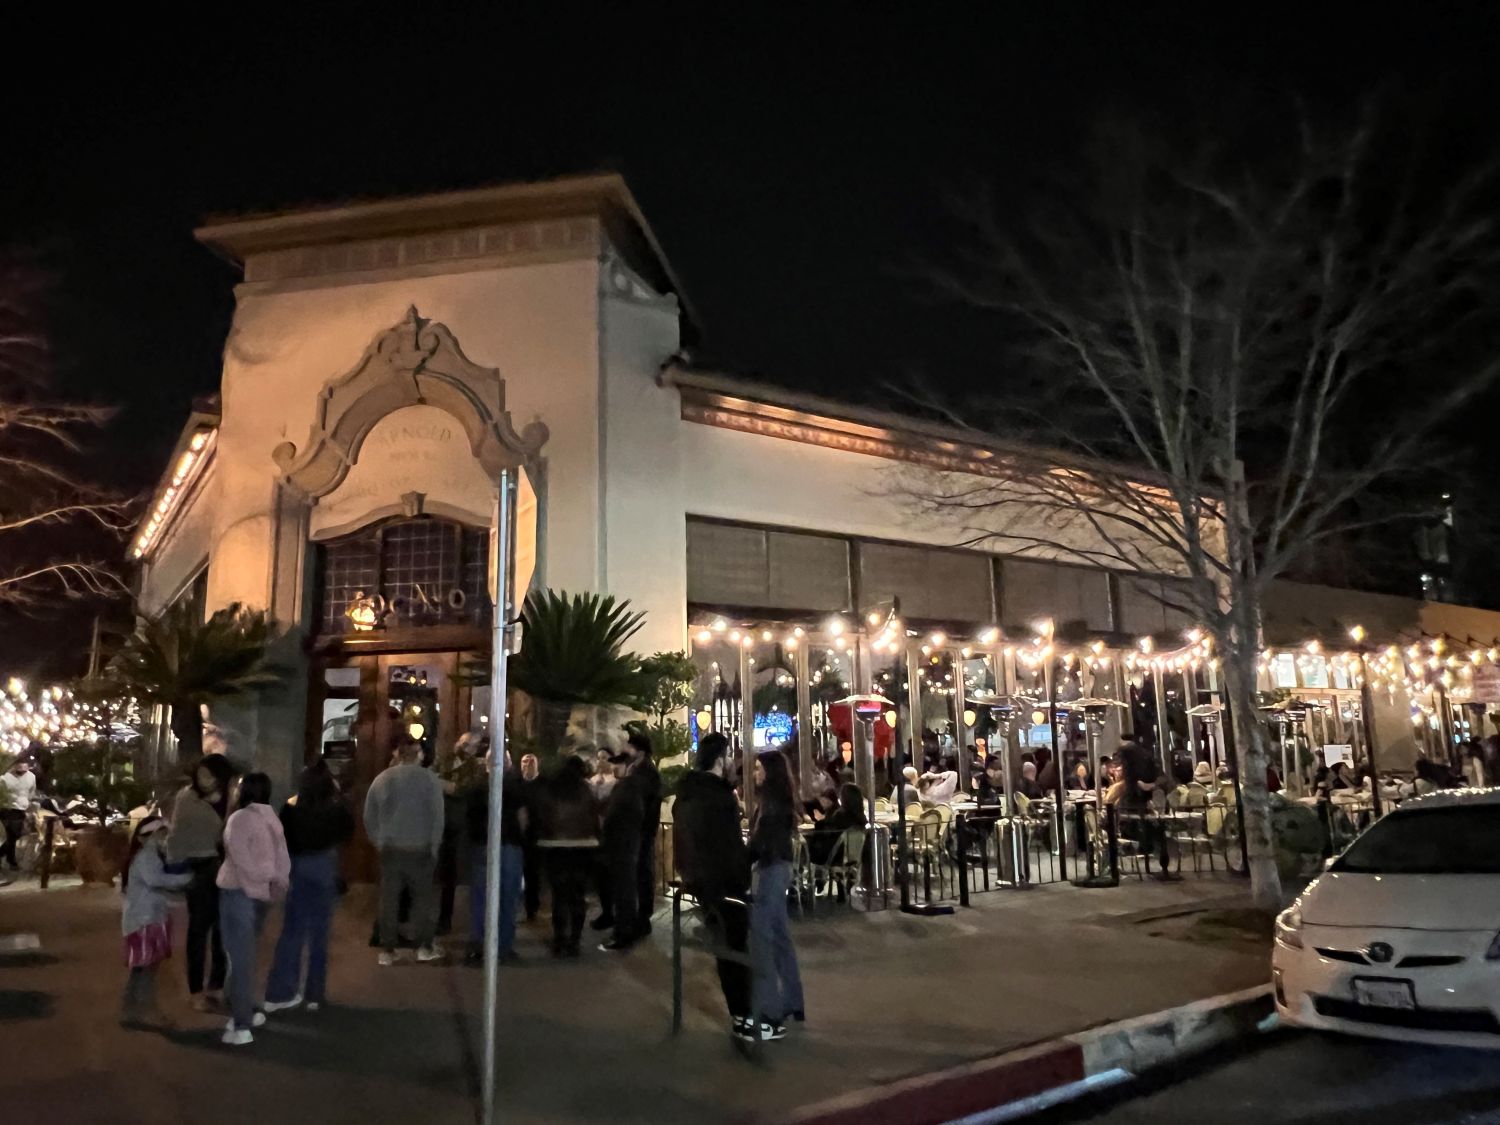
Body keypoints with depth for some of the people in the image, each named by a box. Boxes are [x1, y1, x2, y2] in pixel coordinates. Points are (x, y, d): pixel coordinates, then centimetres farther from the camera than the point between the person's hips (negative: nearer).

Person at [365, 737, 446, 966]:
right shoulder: (429, 778, -7)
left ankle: (387, 950, 11)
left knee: (389, 899, 8)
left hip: (389, 848, 3)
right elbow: (437, 815, -9)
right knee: (423, 897, 8)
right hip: (419, 849, -2)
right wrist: (434, 846, 0)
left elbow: (369, 817, 6)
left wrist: (378, 842, 15)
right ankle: (425, 947, 10)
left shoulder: (382, 779, 3)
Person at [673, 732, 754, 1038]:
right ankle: (744, 1018, -1)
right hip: (721, 879, -9)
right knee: (738, 948, -3)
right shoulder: (718, 795, -19)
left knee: (727, 947, 14)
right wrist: (744, 878, -12)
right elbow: (730, 844, -20)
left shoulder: (688, 791, 11)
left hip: (698, 876, 9)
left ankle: (740, 1013, 20)